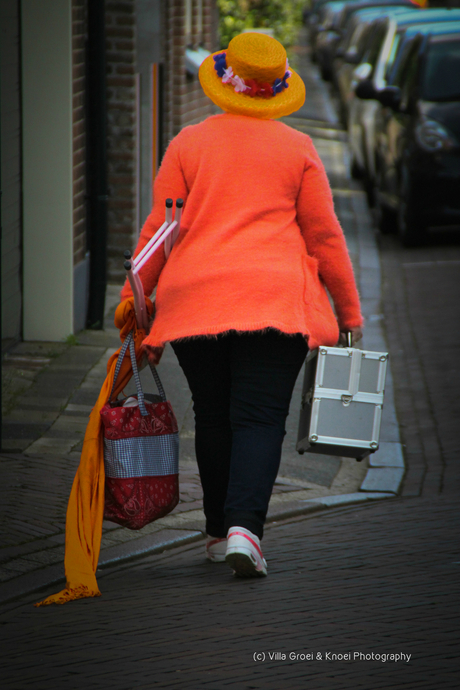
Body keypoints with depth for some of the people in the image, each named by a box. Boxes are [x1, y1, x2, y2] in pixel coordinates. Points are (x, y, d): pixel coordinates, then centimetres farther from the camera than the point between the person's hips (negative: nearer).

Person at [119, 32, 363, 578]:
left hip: (193, 297, 2)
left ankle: (219, 531, 21)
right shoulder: (298, 149, 6)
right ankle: (244, 528, -22)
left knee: (212, 419, 13)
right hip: (275, 299, -1)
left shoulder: (187, 145, 7)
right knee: (260, 418, -5)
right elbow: (324, 234, 6)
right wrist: (349, 308, 14)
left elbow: (160, 229, 5)